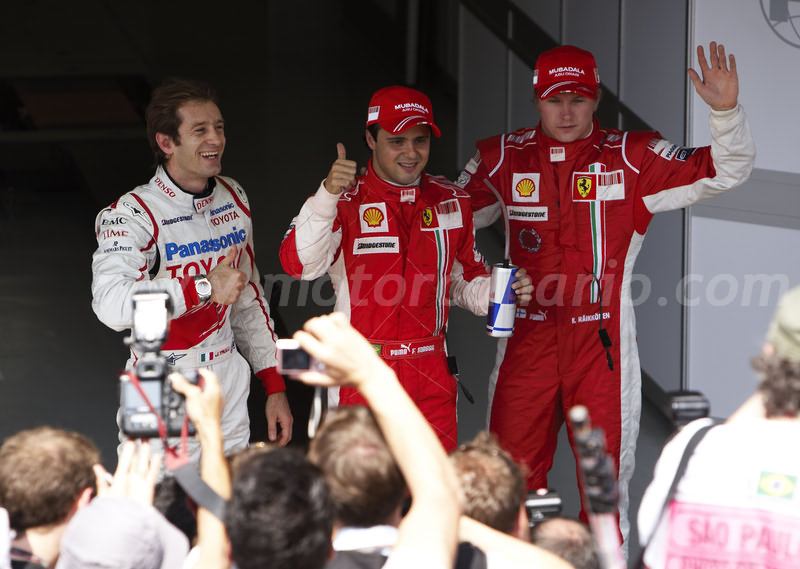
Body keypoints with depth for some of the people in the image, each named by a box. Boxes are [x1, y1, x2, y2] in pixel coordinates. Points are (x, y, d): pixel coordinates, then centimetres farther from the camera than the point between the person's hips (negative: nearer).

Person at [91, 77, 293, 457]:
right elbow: (111, 304, -33)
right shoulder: (131, 215, -15)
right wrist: (204, 287, -34)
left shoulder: (234, 198, 8)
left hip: (230, 394, 6)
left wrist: (274, 386, 15)